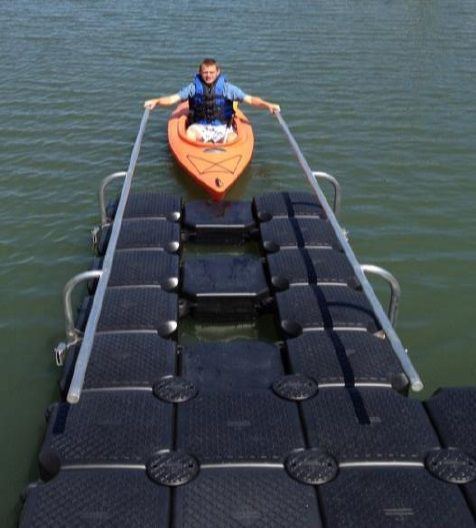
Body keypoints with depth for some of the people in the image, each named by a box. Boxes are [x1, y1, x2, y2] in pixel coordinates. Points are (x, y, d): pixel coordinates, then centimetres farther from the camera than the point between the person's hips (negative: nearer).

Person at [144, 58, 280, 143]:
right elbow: (173, 98, -1)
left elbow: (250, 99, -5)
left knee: (233, 138, -31)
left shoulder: (227, 87, -1)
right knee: (190, 135, -32)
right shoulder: (194, 87, 1)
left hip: (222, 127, 0)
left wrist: (268, 105, -19)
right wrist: (156, 101, -19)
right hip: (200, 126, 0)